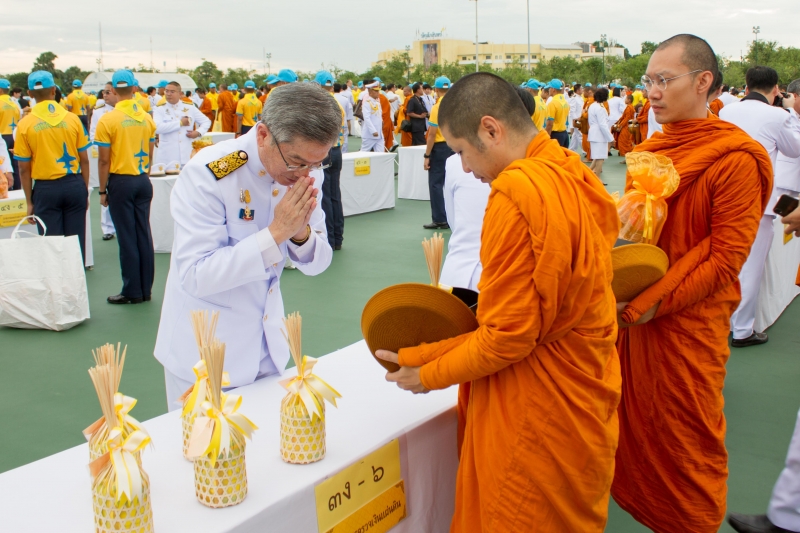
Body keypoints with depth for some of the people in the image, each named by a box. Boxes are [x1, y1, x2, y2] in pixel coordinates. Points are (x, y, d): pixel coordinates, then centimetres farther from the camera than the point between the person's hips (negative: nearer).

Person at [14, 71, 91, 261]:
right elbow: (84, 160, 2)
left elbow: (24, 169, -2)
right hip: (74, 185, 1)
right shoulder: (72, 119, -2)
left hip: (46, 189, -1)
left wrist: (29, 202, 6)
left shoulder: (25, 124, -5)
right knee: (77, 241, 8)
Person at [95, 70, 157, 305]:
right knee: (144, 234, 8)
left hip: (120, 182, -4)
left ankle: (132, 291, 7)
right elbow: (150, 154, 9)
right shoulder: (147, 118, 2)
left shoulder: (108, 120, -10)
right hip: (143, 181, 4)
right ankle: (146, 289, 14)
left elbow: (104, 160, -10)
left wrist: (102, 190, -2)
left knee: (127, 237, 1)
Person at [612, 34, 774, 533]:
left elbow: (725, 259, -16)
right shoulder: (649, 150, 8)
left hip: (689, 324, -6)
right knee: (635, 425, 16)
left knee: (686, 440, 8)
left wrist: (646, 307, -19)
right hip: (634, 317, 6)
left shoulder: (736, 159, -14)